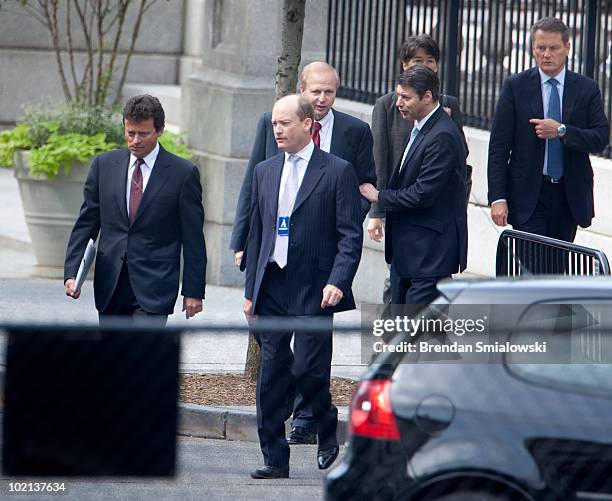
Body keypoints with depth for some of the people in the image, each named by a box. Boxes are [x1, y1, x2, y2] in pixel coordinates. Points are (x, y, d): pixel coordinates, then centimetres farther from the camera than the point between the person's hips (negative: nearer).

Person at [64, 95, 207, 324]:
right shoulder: (104, 165, 7)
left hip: (153, 288, -4)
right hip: (110, 287, 4)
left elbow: (193, 238, -1)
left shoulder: (183, 173, -3)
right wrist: (72, 273, -1)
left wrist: (193, 291, -3)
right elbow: (86, 223, 9)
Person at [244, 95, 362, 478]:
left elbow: (351, 235, -5)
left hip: (314, 291, -5)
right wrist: (251, 291, 13)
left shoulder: (337, 171, -2)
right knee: (271, 378, 3)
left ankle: (328, 430, 18)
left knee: (308, 370, -10)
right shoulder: (265, 172, 14)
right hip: (272, 289, 5)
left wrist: (338, 282, -17)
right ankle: (275, 458, 8)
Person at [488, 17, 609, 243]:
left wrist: (562, 131, -18)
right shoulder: (516, 86, 0)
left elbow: (600, 139, -2)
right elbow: (499, 146, -2)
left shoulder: (587, 89, 4)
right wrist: (497, 198, -9)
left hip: (569, 196, 2)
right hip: (528, 194, -2)